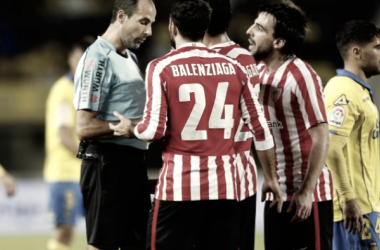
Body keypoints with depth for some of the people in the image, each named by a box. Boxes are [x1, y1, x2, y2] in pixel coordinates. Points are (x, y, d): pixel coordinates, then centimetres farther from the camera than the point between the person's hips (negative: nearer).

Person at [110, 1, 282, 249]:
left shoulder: (161, 68, -4)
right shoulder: (233, 68, 7)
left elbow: (155, 129, -8)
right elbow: (260, 127, 9)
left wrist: (130, 129, 13)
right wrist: (272, 178, 19)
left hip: (179, 185, -3)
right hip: (224, 187, 4)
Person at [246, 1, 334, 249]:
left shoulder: (301, 76, -16)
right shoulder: (259, 72, 6)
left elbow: (321, 138, -17)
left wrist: (307, 191, -19)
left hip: (306, 195, -7)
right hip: (275, 194, 7)